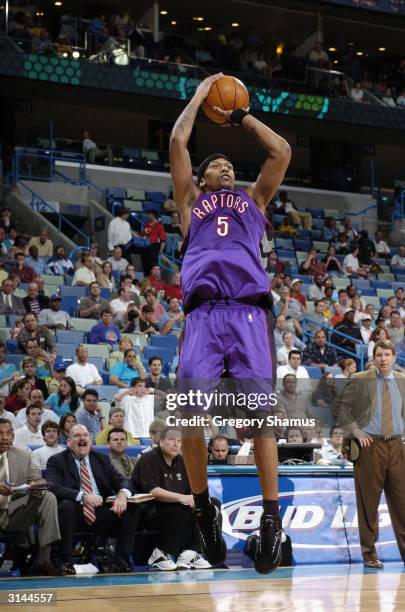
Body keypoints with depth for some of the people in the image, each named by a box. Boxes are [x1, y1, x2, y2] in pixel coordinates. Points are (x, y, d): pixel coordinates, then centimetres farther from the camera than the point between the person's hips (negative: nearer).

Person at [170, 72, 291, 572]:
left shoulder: (253, 198, 29)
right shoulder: (191, 201, 26)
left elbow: (281, 151, 21)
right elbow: (177, 141, 18)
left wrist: (242, 116, 32)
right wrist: (200, 94, 29)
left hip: (248, 311, 0)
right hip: (203, 311, 0)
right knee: (189, 413, -13)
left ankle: (271, 517, -4)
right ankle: (204, 509, 5)